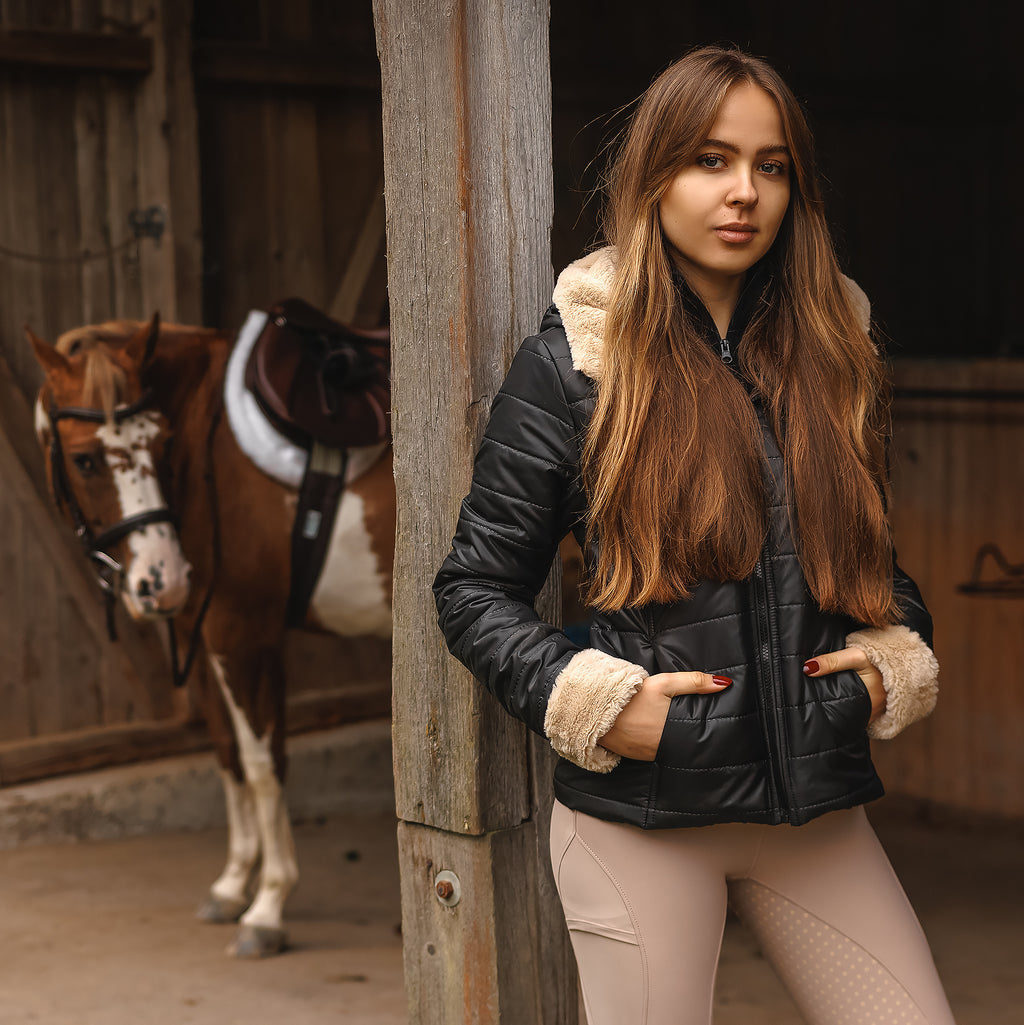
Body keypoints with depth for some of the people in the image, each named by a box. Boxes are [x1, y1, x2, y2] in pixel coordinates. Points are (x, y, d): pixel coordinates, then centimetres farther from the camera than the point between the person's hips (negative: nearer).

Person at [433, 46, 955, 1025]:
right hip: (641, 815, -4)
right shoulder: (570, 364, -3)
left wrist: (895, 661, 1)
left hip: (816, 805, 4)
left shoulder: (831, 355, 9)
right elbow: (474, 587, 0)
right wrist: (596, 703, -13)